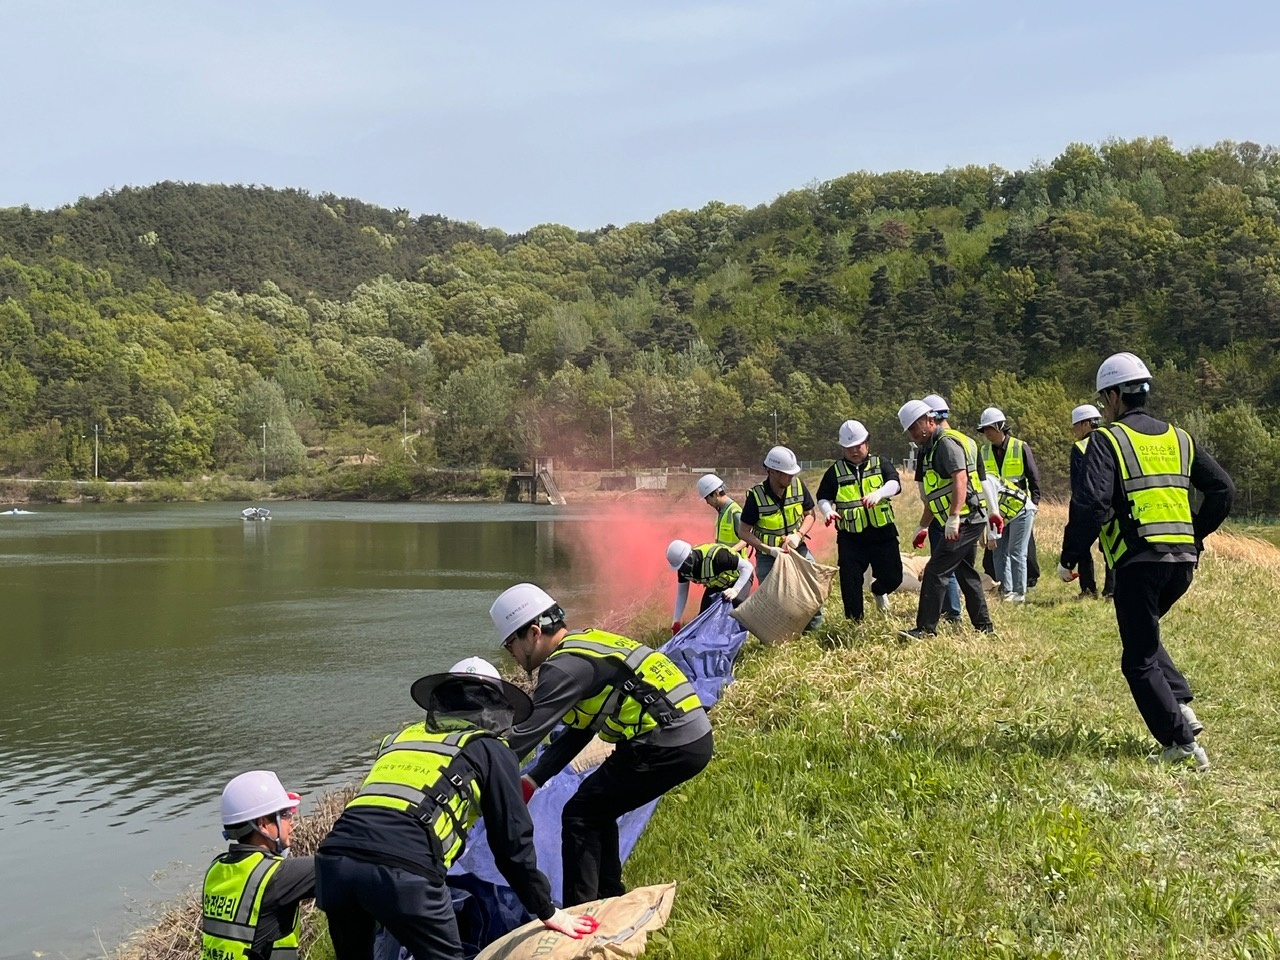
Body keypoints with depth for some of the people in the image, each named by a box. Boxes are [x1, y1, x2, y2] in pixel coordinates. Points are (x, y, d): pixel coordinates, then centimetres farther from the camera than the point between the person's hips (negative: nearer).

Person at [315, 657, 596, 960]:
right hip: (403, 869, -5)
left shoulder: (401, 737, 32)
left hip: (334, 857, 6)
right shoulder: (491, 750, 17)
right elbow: (512, 842, 17)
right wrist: (548, 912, 28)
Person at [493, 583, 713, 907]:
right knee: (597, 810, 21)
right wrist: (532, 780, 16)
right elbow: (576, 733, 21)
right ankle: (611, 900, 29)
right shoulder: (586, 645, 17)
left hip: (668, 745, -9)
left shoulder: (565, 666, -12)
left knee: (580, 815, 0)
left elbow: (524, 736, -14)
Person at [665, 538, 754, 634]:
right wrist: (675, 621, -10)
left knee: (737, 602, -33)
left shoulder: (715, 556, -43)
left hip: (740, 579, -6)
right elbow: (681, 593, -6)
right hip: (716, 584, 6)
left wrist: (735, 590, -49)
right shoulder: (683, 568, -21)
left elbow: (748, 567, -38)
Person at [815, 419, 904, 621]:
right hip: (850, 537, 0)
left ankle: (878, 590, 39)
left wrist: (878, 494, -35)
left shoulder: (881, 464, 4)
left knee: (893, 577, 4)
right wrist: (828, 511, -16)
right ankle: (855, 620, 13)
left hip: (883, 533, 0)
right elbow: (823, 498, 8)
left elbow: (894, 484, -14)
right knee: (850, 581, -2)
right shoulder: (835, 471, 5)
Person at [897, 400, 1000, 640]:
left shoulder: (947, 442, -11)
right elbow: (933, 495, 27)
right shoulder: (930, 448, 20)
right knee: (965, 572, 16)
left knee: (935, 572, -11)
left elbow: (960, 480, -24)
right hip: (967, 522, 11)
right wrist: (923, 527, 27)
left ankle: (926, 628, -9)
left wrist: (954, 517, -30)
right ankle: (984, 626, 23)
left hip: (965, 520, -11)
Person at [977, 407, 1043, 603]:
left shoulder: (1021, 448, -5)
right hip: (996, 511, 5)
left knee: (1017, 553, -5)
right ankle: (1005, 592, 13)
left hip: (1021, 508, -5)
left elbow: (1034, 477, -1)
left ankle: (1019, 593, 0)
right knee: (1000, 553, 6)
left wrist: (1034, 504, -4)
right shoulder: (984, 452, 6)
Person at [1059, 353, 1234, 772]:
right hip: (1184, 559, 6)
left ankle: (1182, 743, -2)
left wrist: (1069, 559, -7)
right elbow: (1223, 490, 14)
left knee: (1139, 659, 4)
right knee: (1144, 635, 27)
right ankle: (1181, 706, 10)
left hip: (1138, 560, -6)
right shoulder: (1178, 438, 16)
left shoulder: (1108, 440, -3)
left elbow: (1091, 503, -16)